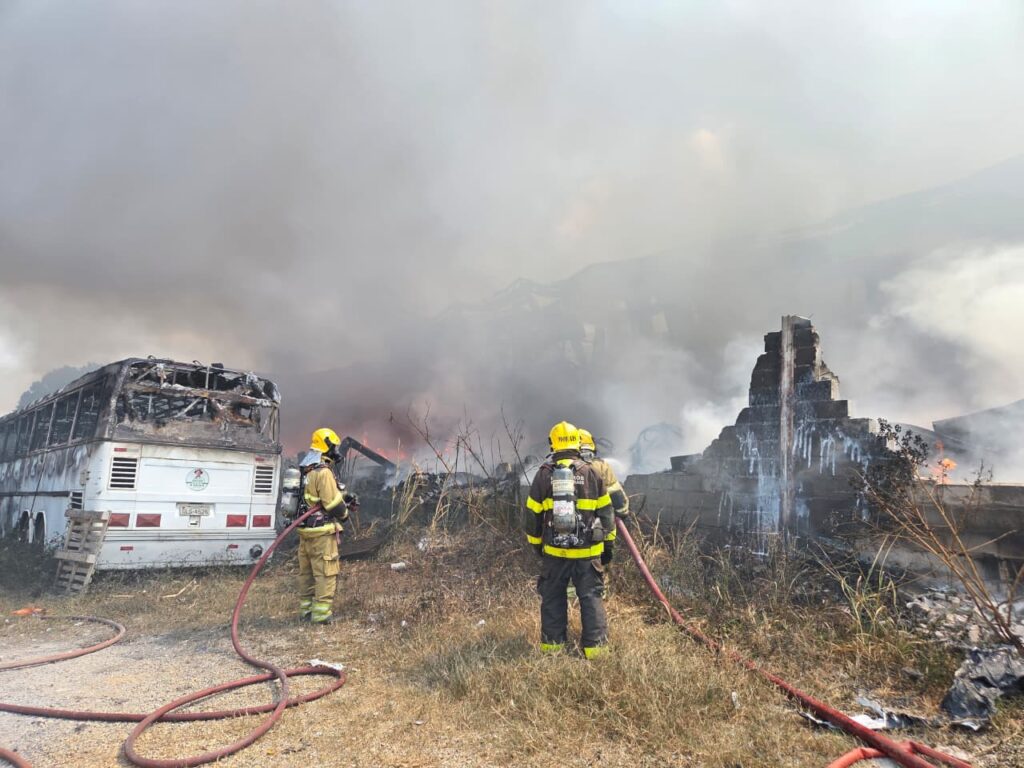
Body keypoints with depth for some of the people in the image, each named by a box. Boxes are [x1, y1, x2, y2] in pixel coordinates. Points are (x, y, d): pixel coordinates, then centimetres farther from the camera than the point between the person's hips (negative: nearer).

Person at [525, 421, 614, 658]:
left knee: (552, 597, 13)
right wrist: (607, 542, 15)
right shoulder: (591, 472, -1)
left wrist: (536, 542, 17)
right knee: (591, 597, 8)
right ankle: (595, 646, 8)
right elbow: (605, 511, 4)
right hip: (587, 551, 0)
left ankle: (551, 644, 19)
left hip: (554, 551, 1)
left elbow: (533, 513, 4)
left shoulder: (544, 474, -1)